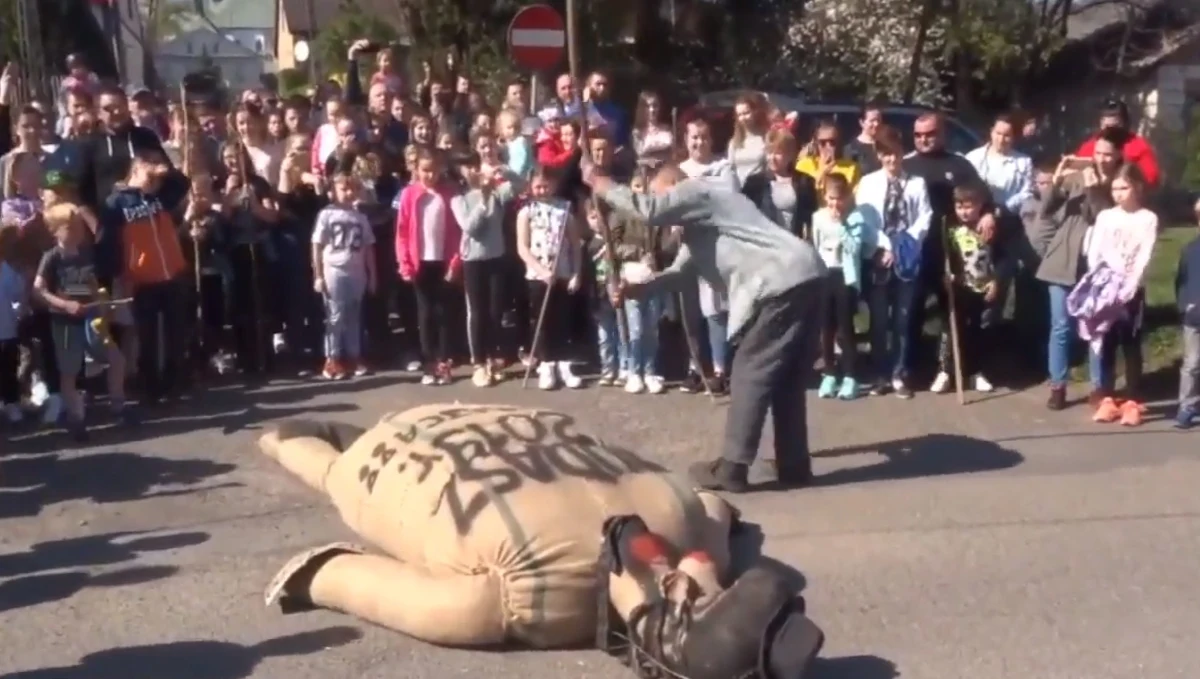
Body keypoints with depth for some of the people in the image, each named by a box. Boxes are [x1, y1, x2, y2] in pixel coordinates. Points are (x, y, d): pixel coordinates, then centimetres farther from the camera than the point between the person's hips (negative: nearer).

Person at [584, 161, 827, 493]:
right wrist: (635, 289, 21)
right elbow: (680, 271, 32)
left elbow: (648, 210, -15)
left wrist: (600, 184, -3)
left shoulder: (694, 191, 1)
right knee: (785, 377, 15)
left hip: (784, 284, -10)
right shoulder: (698, 223, 31)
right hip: (804, 279, 10)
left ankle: (732, 468, 0)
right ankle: (794, 463, 20)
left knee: (751, 373, -4)